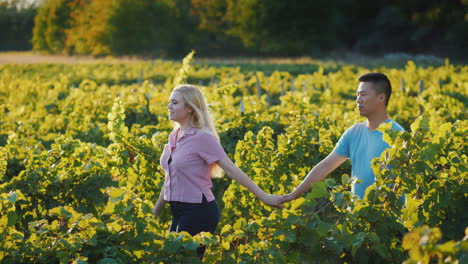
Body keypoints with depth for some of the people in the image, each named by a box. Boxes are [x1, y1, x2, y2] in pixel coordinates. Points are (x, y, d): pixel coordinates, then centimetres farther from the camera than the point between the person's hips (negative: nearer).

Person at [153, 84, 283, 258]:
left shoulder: (202, 138, -13)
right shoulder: (174, 137, 10)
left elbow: (231, 170, -17)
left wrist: (263, 196, -22)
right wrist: (155, 212, 23)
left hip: (199, 212, -8)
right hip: (179, 212, 8)